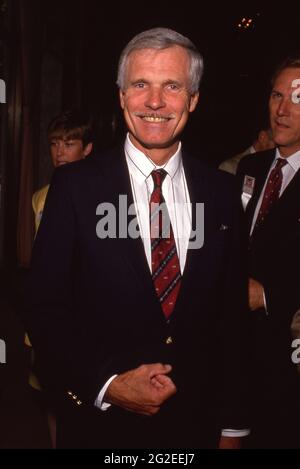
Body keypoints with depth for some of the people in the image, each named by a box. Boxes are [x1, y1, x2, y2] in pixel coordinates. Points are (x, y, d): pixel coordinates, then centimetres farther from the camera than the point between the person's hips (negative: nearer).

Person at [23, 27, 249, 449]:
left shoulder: (221, 192, -1)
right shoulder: (75, 186, -9)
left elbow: (233, 315, 3)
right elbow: (43, 307, -7)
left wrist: (232, 427, 5)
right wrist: (107, 384, -18)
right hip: (99, 423, -2)